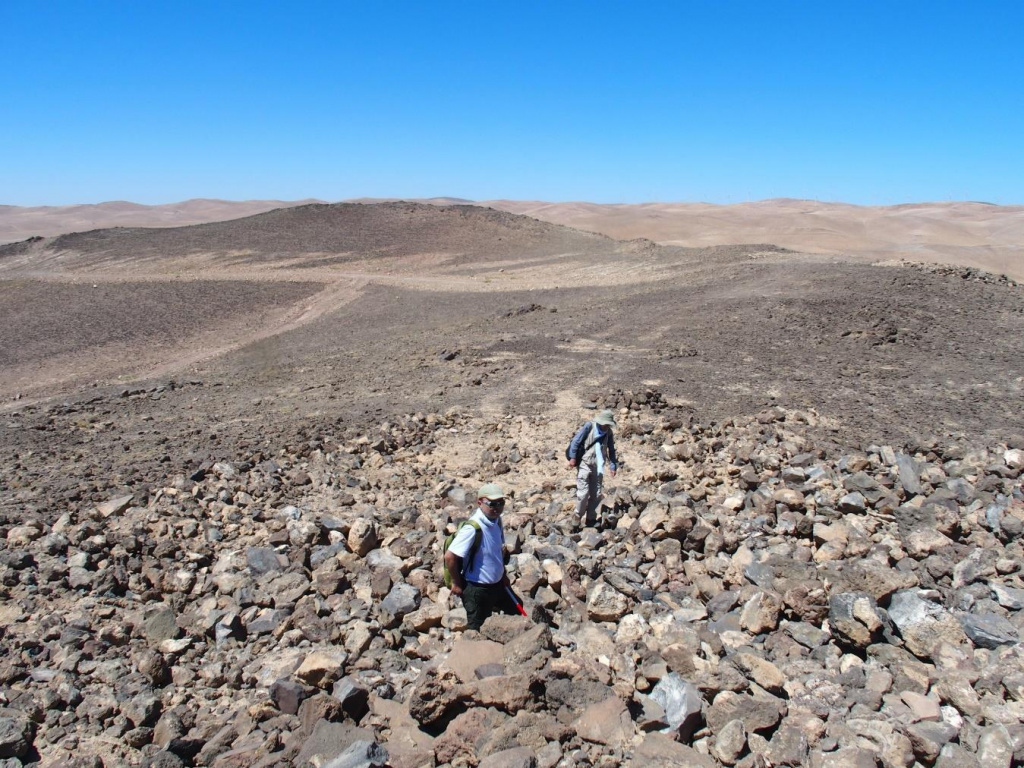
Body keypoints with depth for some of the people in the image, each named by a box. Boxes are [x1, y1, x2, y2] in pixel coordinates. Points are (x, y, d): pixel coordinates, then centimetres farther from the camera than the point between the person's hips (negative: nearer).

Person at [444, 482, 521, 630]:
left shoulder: (497, 520, -4)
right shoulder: (472, 528, -28)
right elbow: (449, 557, -26)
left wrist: (503, 574, 14)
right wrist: (456, 583, -14)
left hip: (498, 584, 8)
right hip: (477, 589, -8)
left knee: (516, 612, 24)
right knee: (478, 629, 10)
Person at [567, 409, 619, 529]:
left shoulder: (609, 432, 4)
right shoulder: (589, 426, -10)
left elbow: (611, 450, 13)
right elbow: (576, 441, -9)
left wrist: (613, 466, 10)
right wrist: (573, 458, -11)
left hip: (597, 467, 5)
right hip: (584, 464, -5)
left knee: (596, 494, 6)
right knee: (583, 492, -9)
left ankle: (590, 519, 20)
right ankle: (578, 517, 10)